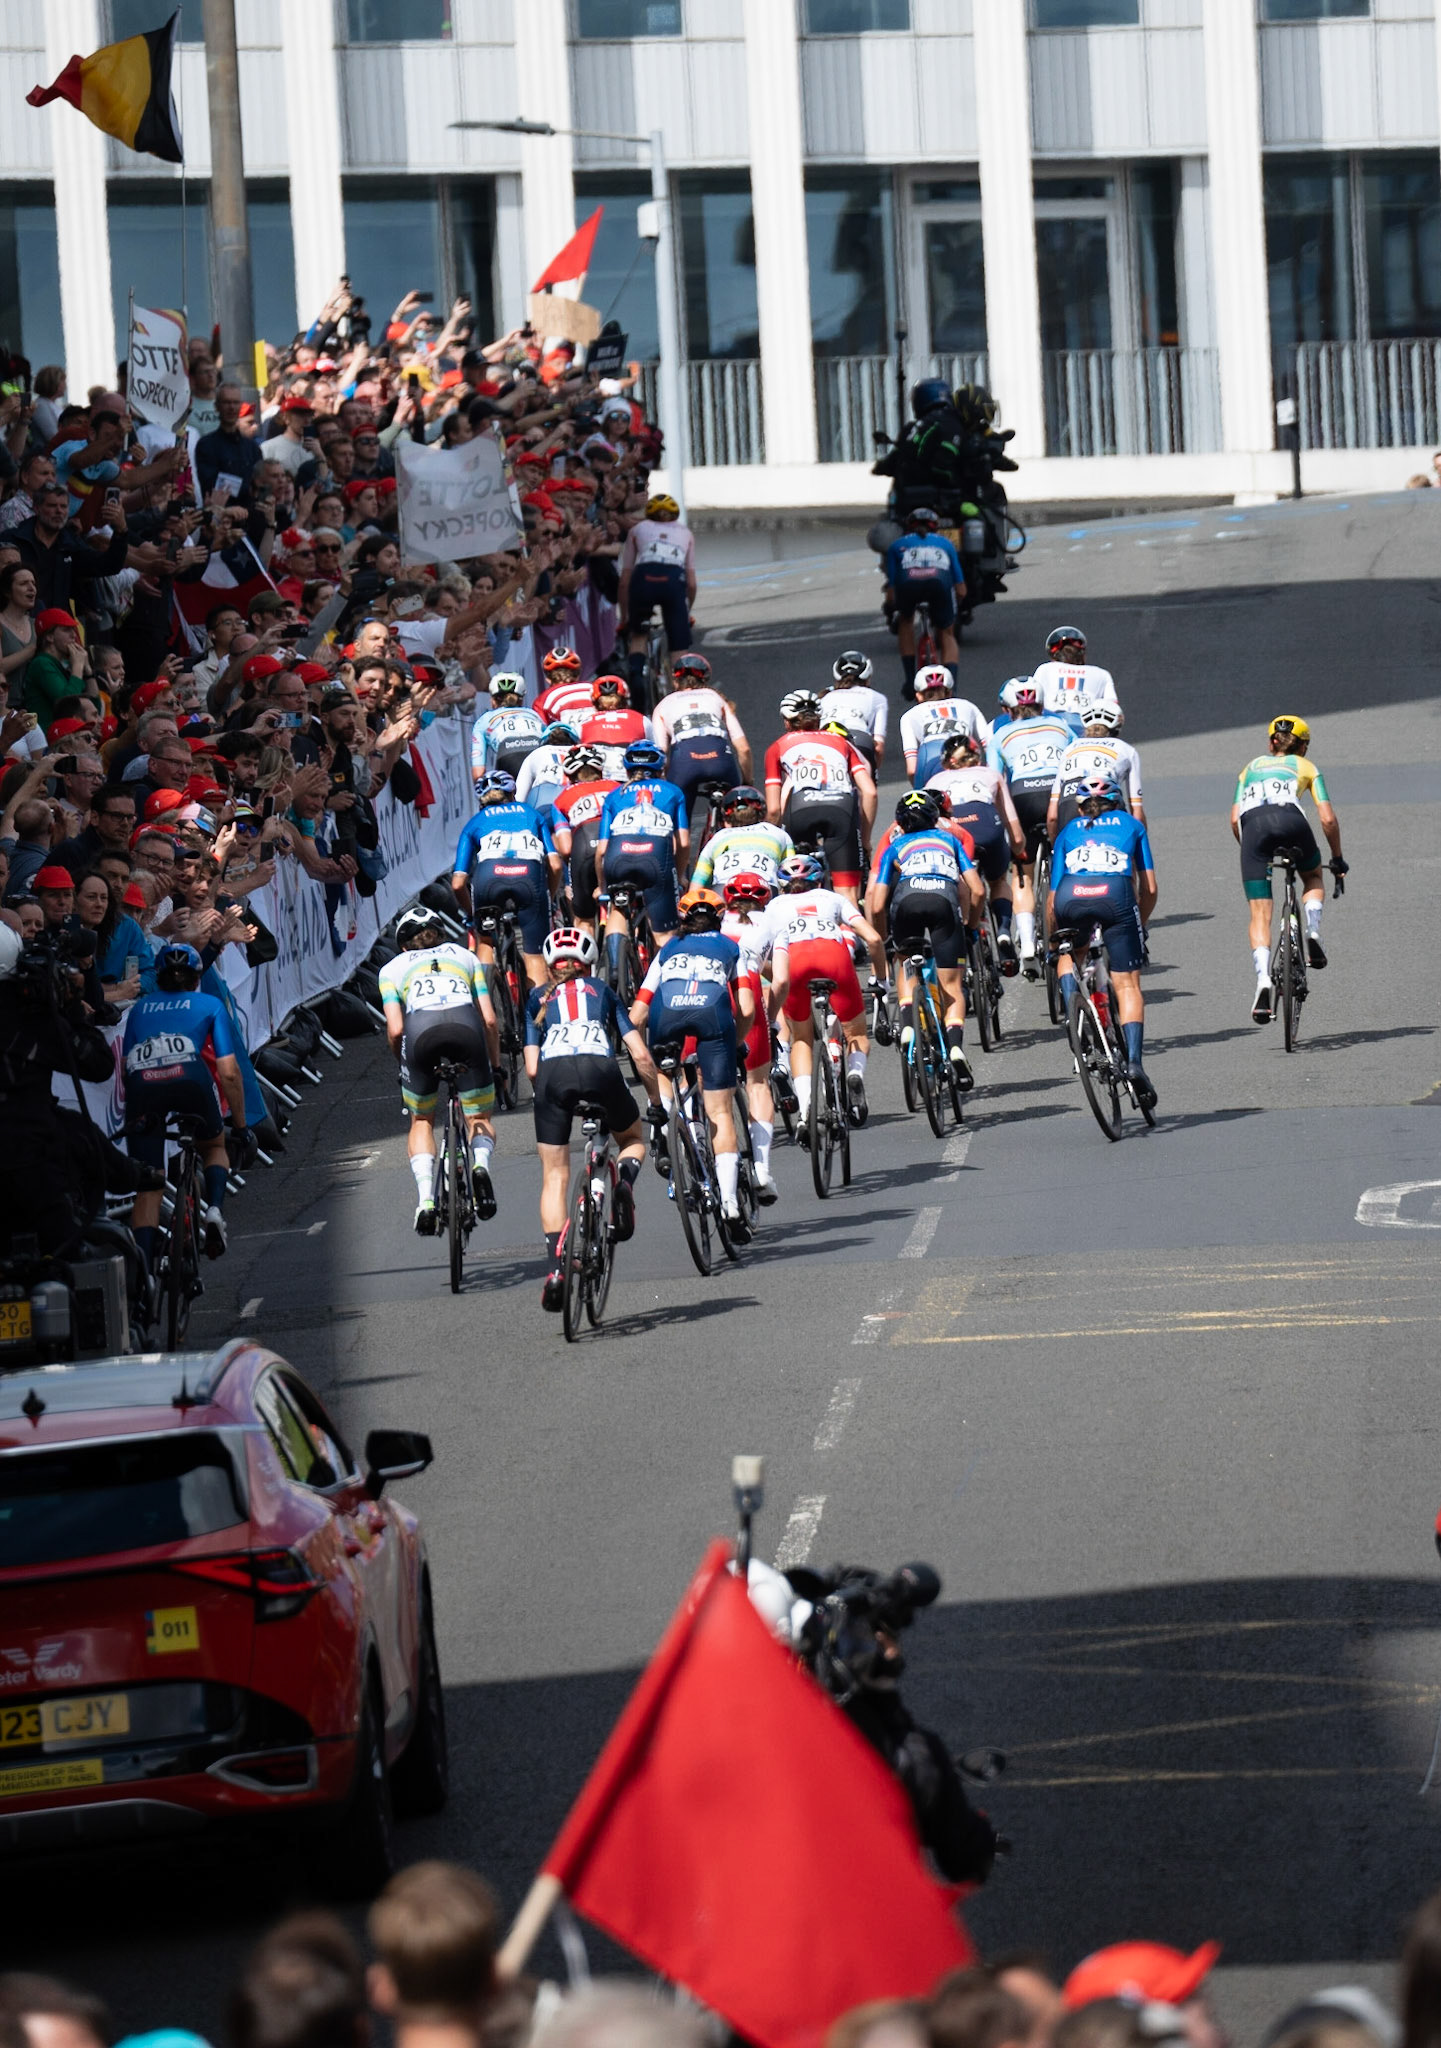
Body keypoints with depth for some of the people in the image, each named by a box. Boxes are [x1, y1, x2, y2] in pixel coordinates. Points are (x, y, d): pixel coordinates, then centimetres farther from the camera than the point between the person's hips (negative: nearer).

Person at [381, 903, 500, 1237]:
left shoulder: (393, 968, 28)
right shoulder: (465, 957, 32)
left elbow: (395, 1030, 14)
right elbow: (489, 1020, 21)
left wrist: (404, 1068, 31)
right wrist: (495, 1067, 30)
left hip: (420, 1029, 0)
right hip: (466, 1026, 0)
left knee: (422, 1121, 22)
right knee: (480, 1117, 18)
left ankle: (425, 1199, 1)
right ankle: (481, 1162, -16)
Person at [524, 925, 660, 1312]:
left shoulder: (539, 1000, 28)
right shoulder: (603, 992, 28)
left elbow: (531, 1069, 16)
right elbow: (641, 1055, 19)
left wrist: (549, 1095, 34)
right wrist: (657, 1101, 31)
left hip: (553, 1073, 0)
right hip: (601, 1067, 0)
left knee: (554, 1177, 9)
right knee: (633, 1140, 28)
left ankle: (555, 1266, -9)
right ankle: (624, 1182, -6)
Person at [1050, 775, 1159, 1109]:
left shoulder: (1068, 832, 32)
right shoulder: (1131, 824, 31)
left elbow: (1053, 898, 27)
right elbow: (1149, 888, 25)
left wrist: (1054, 942, 39)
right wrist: (1140, 925, 40)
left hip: (1071, 895, 1)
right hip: (1116, 893, -1)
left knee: (1068, 954, 33)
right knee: (1128, 986, 5)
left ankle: (1071, 998, 5)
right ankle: (1134, 1061, -11)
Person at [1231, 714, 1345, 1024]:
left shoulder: (1251, 768, 35)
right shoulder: (1306, 767, 28)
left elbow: (1235, 819, 25)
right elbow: (1328, 819, 19)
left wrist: (1250, 849, 39)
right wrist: (1337, 858, 32)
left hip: (1252, 824, 1)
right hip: (1289, 818, -1)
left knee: (1260, 914, 1)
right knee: (1313, 877, 31)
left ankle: (1263, 979, -19)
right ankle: (1313, 931, 4)